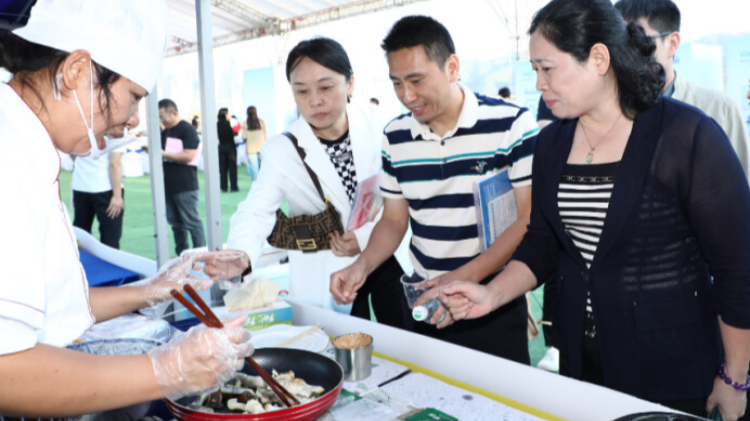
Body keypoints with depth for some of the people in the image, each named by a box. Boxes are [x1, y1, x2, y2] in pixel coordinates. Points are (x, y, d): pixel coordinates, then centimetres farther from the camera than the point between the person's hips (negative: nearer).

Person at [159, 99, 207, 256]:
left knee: (192, 222, -4)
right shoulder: (165, 132, 17)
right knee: (175, 222, 12)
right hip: (168, 185, 9)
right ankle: (182, 254, 21)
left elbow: (189, 156, -20)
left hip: (185, 185, -9)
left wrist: (163, 154, -20)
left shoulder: (187, 129, -10)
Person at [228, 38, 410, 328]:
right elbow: (255, 213, -20)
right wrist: (240, 256, -40)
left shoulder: (374, 130, -7)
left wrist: (366, 235, -17)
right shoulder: (282, 151, -11)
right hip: (327, 277, -2)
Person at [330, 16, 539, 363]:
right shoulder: (395, 136, 4)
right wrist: (361, 266, -8)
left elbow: (530, 219, -14)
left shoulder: (512, 124, -11)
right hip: (426, 301, 4)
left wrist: (465, 277, -23)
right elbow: (394, 220, 10)